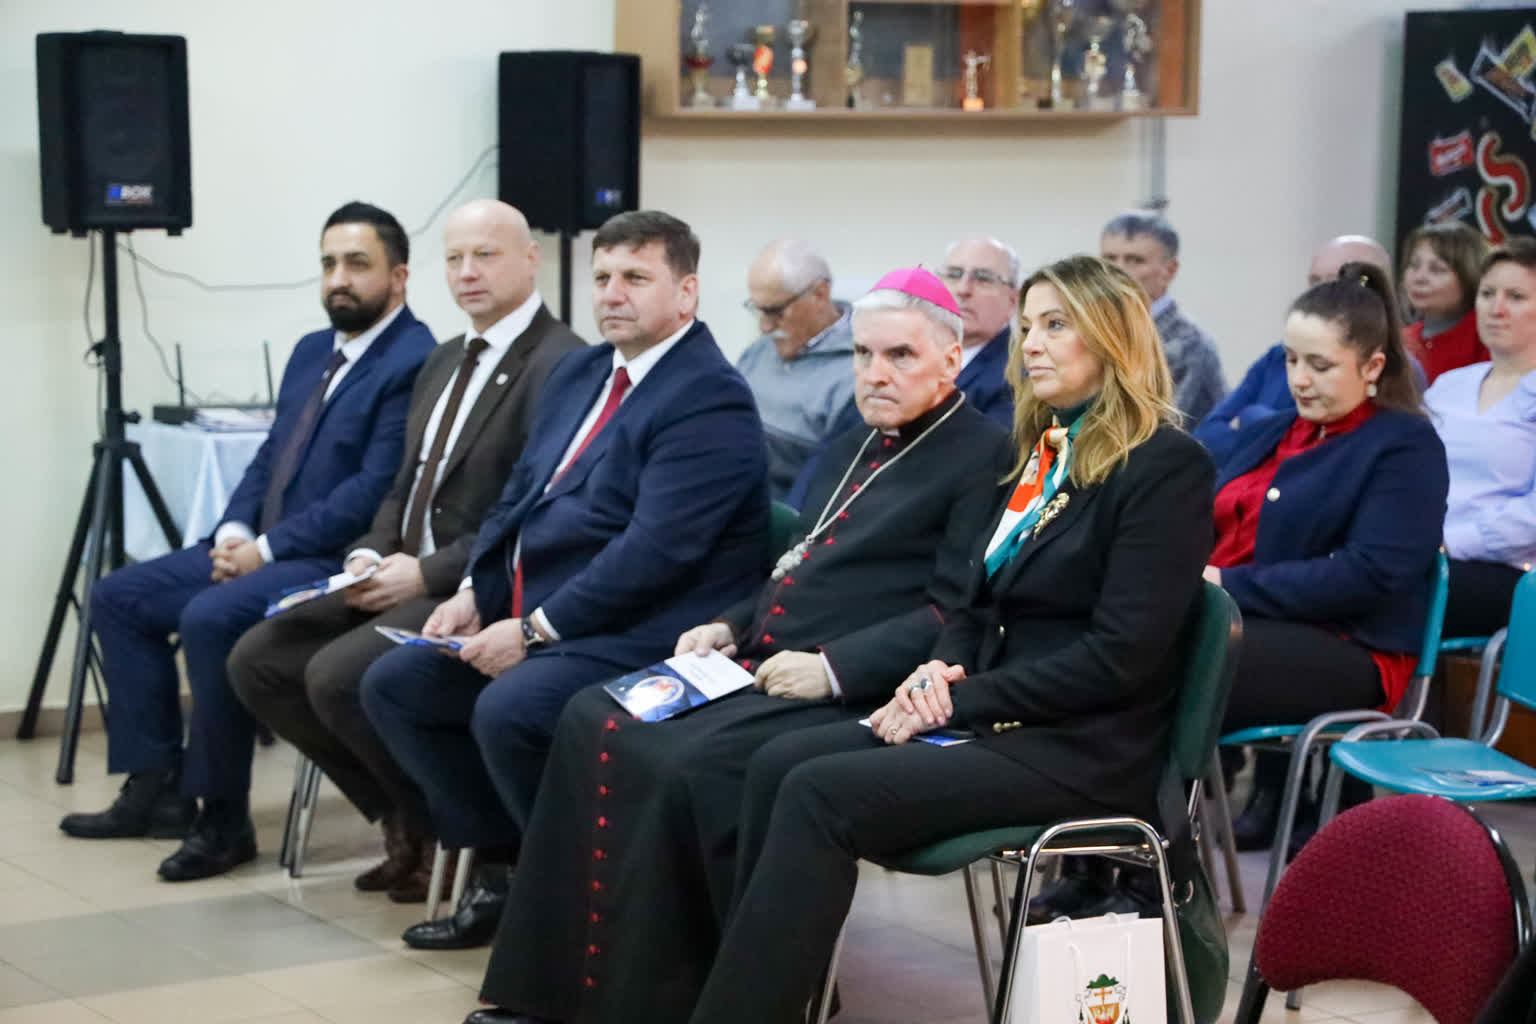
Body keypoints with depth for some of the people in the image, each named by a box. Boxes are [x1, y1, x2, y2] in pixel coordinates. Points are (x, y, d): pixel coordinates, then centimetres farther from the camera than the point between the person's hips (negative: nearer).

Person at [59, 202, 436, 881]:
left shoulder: (415, 362, -13)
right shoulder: (312, 352, 17)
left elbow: (374, 491, -20)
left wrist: (267, 548, -18)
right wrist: (234, 530, -1)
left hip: (337, 562, -10)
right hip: (263, 547, 10)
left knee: (209, 618, -32)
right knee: (118, 598, 6)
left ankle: (224, 818, -18)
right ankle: (157, 786, 8)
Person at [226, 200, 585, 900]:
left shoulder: (560, 364, -13)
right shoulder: (444, 363, 18)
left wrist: (428, 574, -21)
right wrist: (373, 553, 1)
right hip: (405, 575, 10)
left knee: (337, 674, -26)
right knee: (258, 660, -1)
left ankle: (446, 828, -2)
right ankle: (399, 815, 9)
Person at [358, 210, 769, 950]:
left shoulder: (711, 401, -14)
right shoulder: (581, 373, 15)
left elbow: (655, 549, -22)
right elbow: (518, 494, 20)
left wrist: (533, 630, -21)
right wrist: (474, 592, 4)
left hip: (636, 636, -10)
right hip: (527, 616, 10)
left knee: (507, 711, -31)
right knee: (392, 685, 4)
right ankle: (502, 866, 10)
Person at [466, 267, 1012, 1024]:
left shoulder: (983, 458, -6)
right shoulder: (851, 450, 23)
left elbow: (956, 615, -15)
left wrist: (833, 668, -21)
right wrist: (730, 625, 12)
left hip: (854, 697, -9)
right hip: (763, 667, 9)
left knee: (695, 760, -30)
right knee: (597, 724, -9)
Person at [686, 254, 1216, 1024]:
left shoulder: (1167, 466, -10)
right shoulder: (1036, 455, 17)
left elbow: (1119, 657, -16)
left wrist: (962, 699, -15)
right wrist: (941, 669, -1)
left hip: (1083, 751, -8)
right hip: (995, 723, 8)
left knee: (822, 793, -24)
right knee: (779, 764, -13)